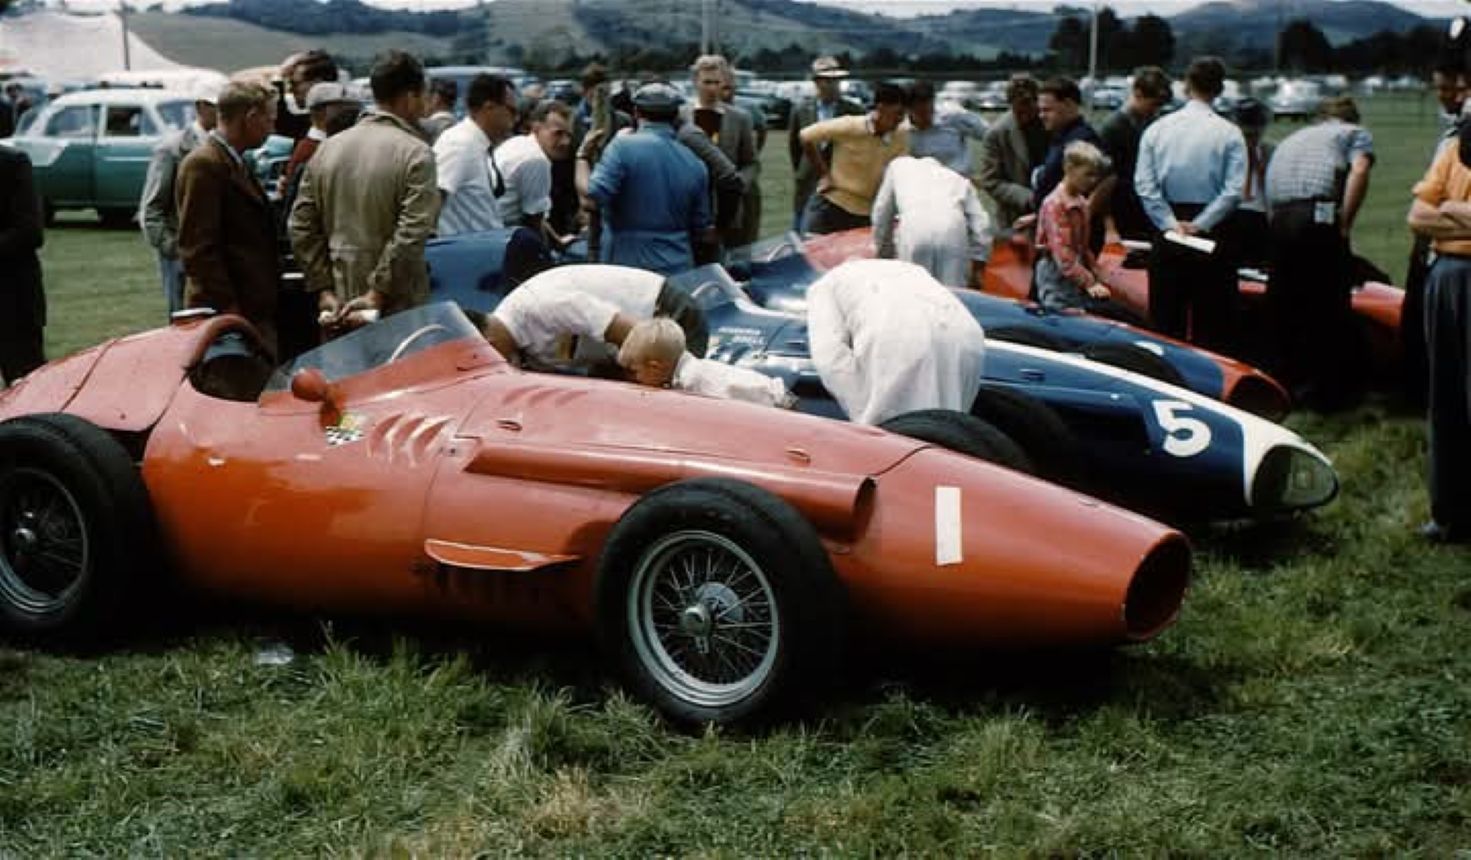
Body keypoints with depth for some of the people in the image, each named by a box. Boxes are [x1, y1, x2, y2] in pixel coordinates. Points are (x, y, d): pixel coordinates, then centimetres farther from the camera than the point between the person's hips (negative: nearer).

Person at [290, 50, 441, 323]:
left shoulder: (327, 149, 8)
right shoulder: (416, 154, -9)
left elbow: (302, 228, 7)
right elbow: (411, 235, -18)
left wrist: (324, 290, 8)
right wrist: (378, 294, -13)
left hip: (339, 309, 5)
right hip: (398, 311, -5)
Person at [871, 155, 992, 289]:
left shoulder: (899, 165, 37)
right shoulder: (959, 181, 35)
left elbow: (881, 215, 36)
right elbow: (981, 224, 23)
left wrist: (885, 254, 45)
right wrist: (977, 270, 27)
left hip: (914, 229, -1)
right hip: (953, 231, 1)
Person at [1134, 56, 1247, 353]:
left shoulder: (1157, 129, 1)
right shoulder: (1229, 133, -6)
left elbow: (1145, 186, -6)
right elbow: (1234, 191, -14)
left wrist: (1171, 225, -8)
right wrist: (1199, 225, -11)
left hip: (1167, 232, 2)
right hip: (1213, 232, -2)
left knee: (1166, 321, 9)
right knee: (1212, 325, 4)